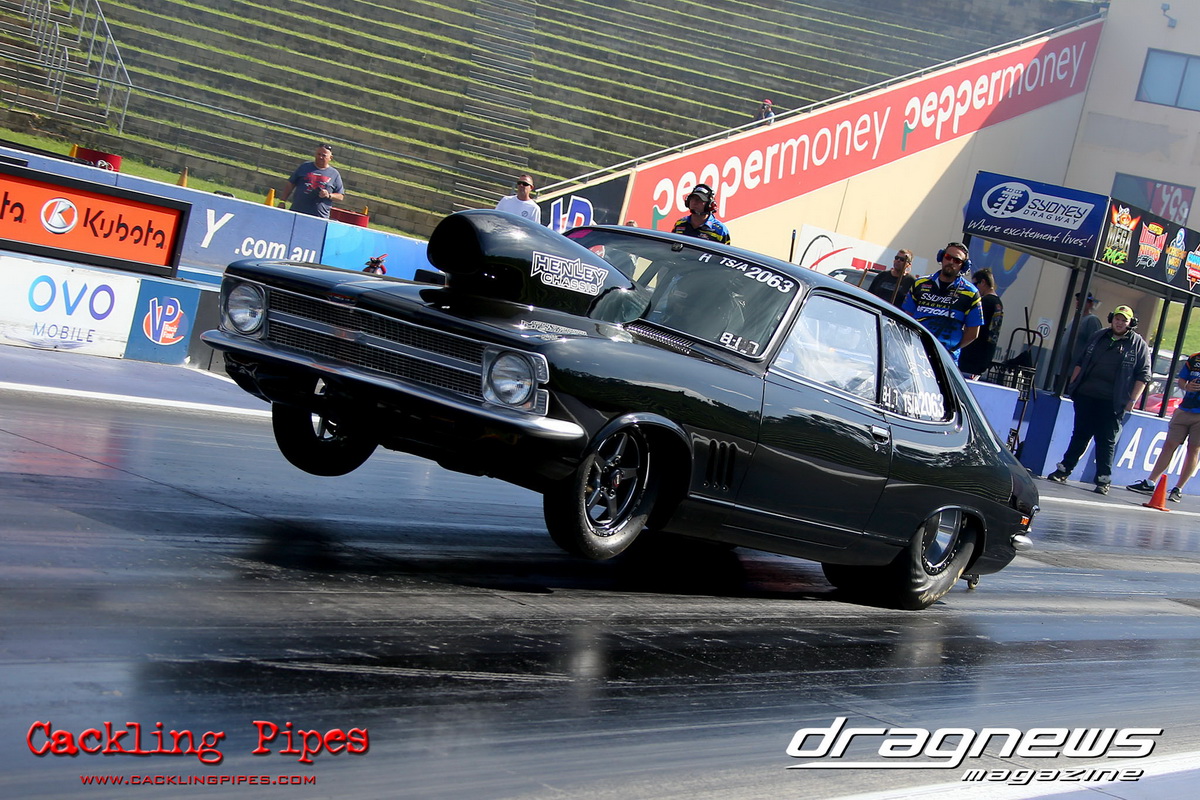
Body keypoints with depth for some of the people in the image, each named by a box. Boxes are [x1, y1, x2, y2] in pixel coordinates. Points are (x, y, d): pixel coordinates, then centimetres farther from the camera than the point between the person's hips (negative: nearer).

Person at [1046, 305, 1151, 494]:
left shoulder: (1139, 345, 3)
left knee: (1106, 441, -2)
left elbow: (1143, 376, 0)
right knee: (1080, 434, 8)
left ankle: (1103, 480, 3)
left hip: (1111, 402, -3)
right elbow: (1081, 363, 21)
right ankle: (1063, 470, 15)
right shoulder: (1099, 337, 15)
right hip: (1085, 395, 3)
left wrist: (1132, 400, -7)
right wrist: (1073, 384, 12)